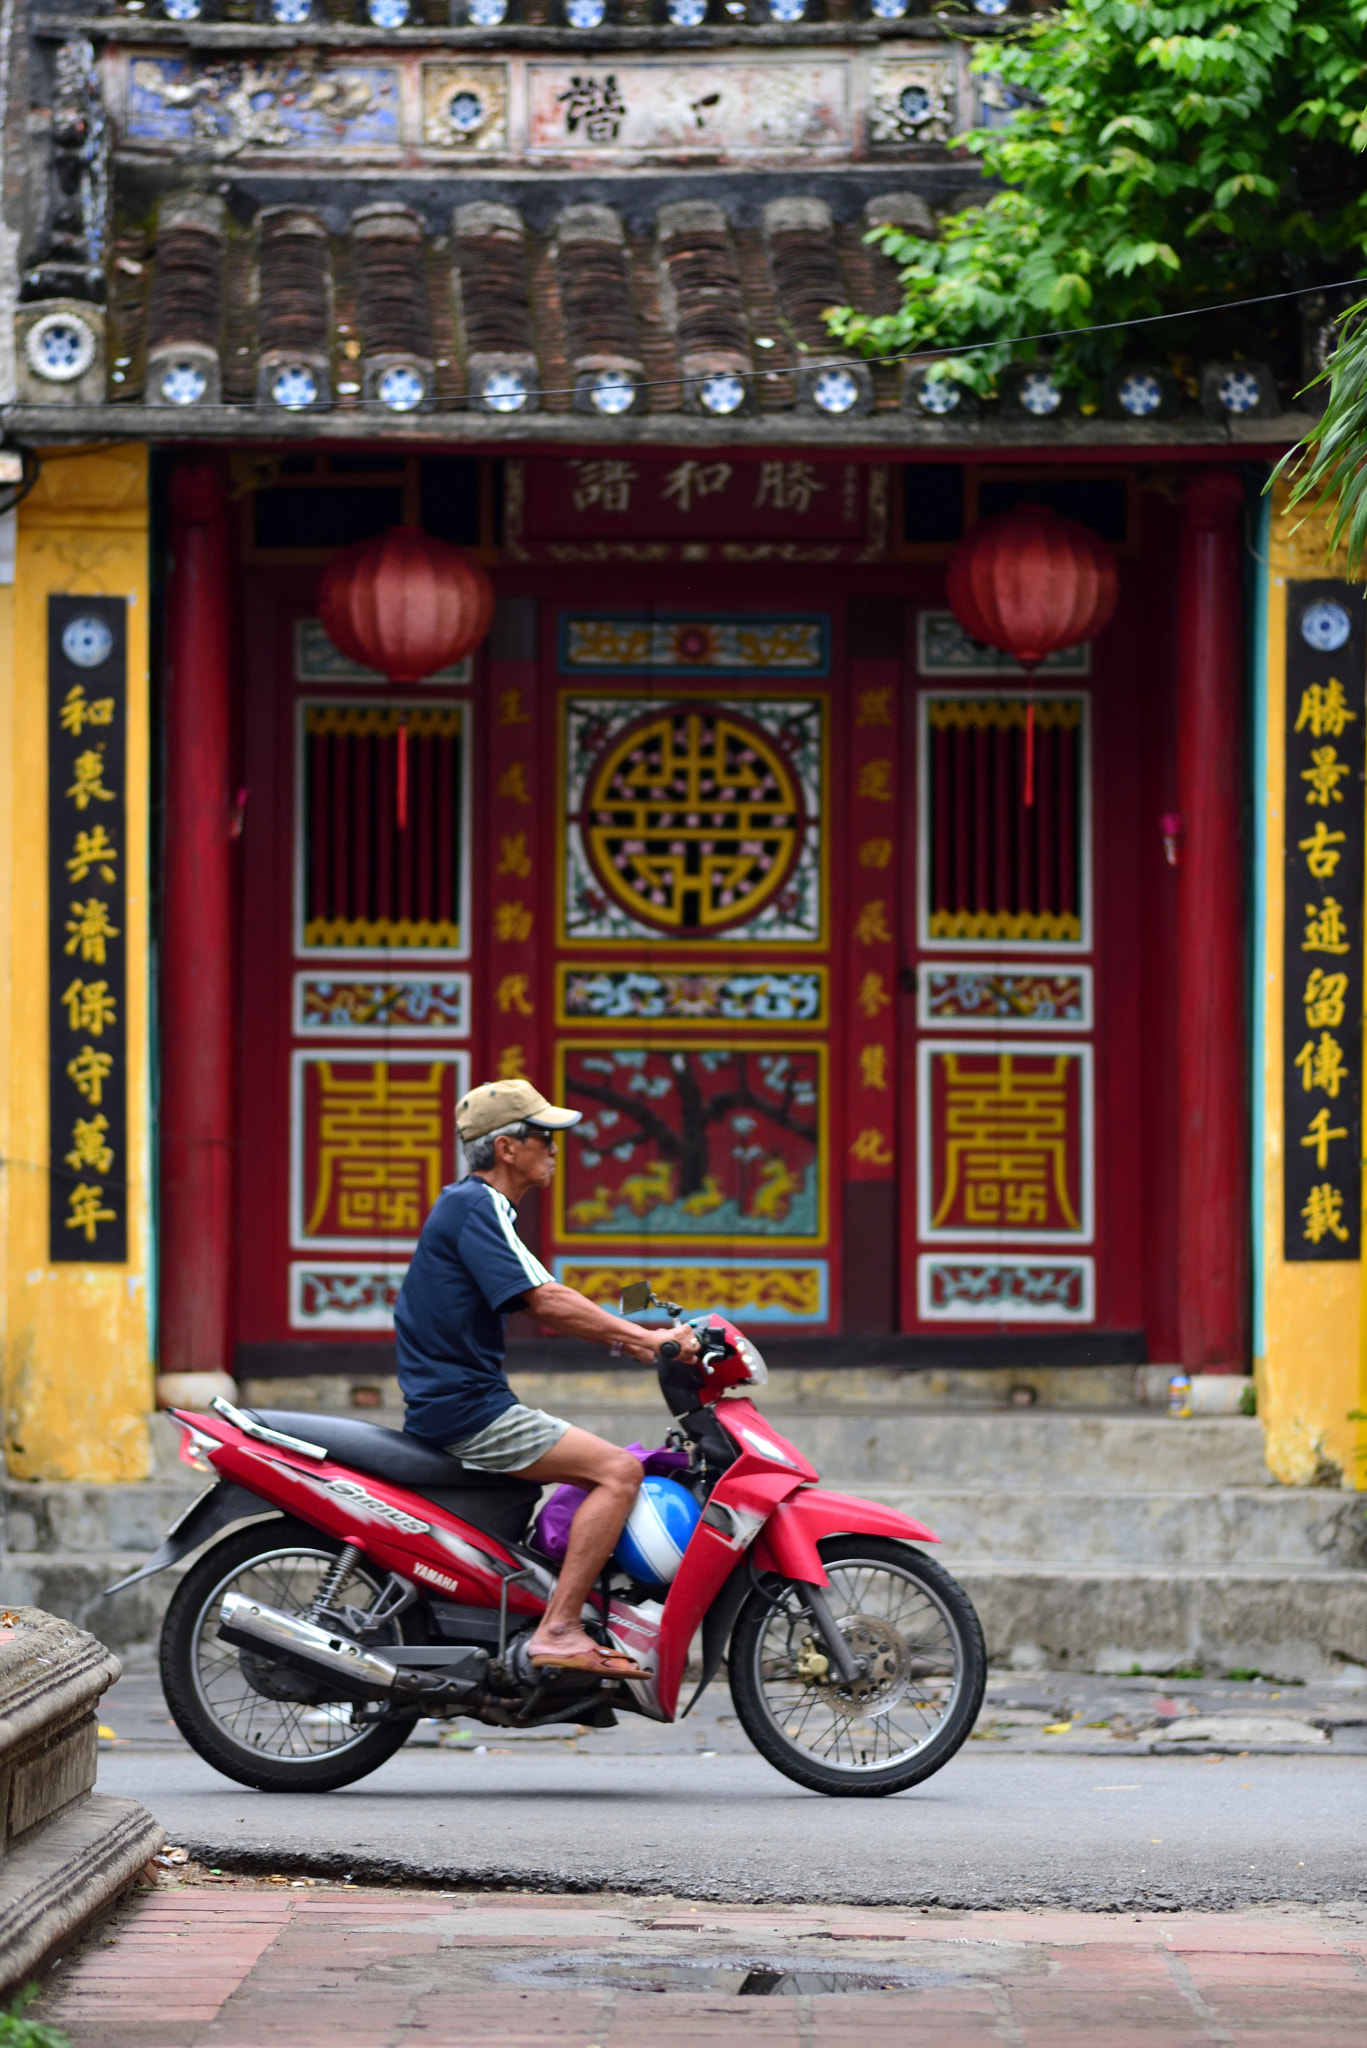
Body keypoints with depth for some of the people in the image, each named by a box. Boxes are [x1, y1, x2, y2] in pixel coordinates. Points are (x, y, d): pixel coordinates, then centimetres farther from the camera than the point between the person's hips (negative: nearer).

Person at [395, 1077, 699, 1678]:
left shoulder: (470, 1203, 20)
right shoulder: (476, 1206, -13)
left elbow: (544, 1303, 22)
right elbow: (546, 1301, -22)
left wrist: (630, 1340, 12)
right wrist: (647, 1338, -19)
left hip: (449, 1401, 11)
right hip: (465, 1408, -11)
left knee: (607, 1466, 21)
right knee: (619, 1471, -17)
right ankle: (558, 1631, -23)